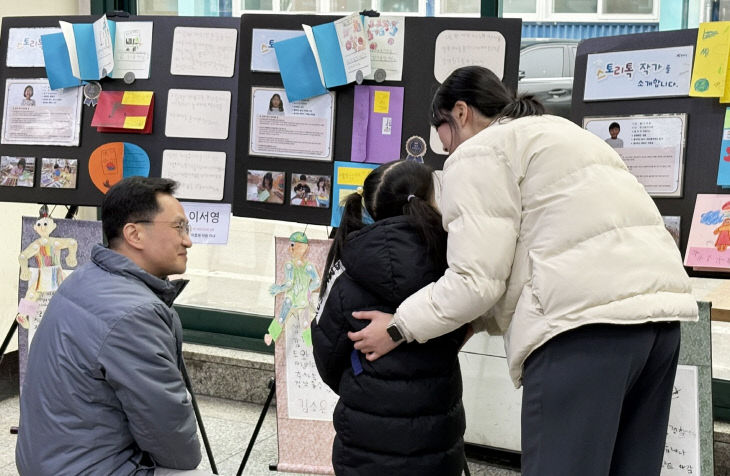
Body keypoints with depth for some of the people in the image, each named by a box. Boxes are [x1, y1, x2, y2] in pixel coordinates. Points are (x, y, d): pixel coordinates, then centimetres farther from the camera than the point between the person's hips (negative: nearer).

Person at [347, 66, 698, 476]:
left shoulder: (479, 153, 3)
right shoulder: (555, 132, 31)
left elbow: (478, 279, -7)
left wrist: (398, 328, 7)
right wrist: (476, 319, 24)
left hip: (585, 319, -9)